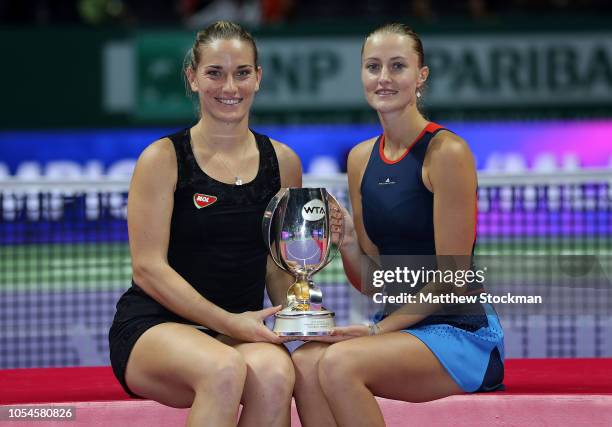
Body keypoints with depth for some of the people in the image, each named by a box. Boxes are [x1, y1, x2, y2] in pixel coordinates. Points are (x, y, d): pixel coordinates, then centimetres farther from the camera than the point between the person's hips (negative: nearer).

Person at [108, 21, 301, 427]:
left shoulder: (282, 163, 11)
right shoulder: (163, 158, -2)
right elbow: (148, 269, -7)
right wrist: (228, 321, -17)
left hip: (239, 330, 3)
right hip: (153, 327, -3)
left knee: (274, 372, -35)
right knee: (224, 369, -39)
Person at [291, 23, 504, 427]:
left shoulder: (446, 152, -10)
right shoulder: (362, 158, 11)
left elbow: (452, 280, -12)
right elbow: (373, 283, 12)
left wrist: (379, 329, -15)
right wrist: (347, 242, -7)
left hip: (462, 333, -6)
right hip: (398, 327, 6)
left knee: (339, 363, -29)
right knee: (304, 362, -23)